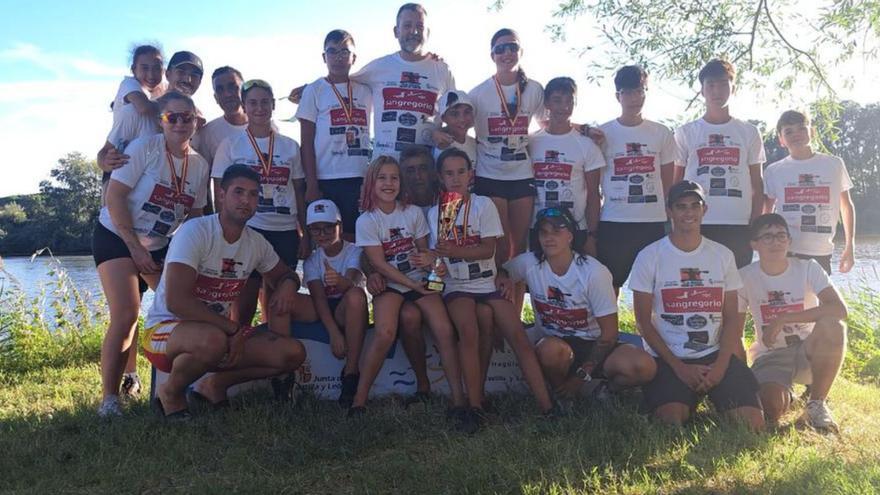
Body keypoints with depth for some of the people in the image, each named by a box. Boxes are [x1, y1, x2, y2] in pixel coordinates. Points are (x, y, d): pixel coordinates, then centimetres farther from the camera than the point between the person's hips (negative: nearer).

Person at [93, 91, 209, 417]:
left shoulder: (199, 165, 0)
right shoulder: (144, 148, -15)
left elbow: (194, 214, 8)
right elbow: (114, 197, -16)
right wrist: (136, 248, -17)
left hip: (161, 245, 5)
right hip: (116, 237, -5)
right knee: (126, 317, -17)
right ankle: (109, 396, -3)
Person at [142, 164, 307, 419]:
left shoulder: (257, 243, 2)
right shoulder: (195, 232, -18)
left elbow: (285, 274, 21)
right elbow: (176, 301, -26)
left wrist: (288, 283, -6)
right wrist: (233, 328, -23)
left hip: (222, 330, 6)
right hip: (165, 329, -6)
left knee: (293, 353, -10)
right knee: (213, 340, -41)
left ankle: (216, 384, 10)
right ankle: (171, 393, -7)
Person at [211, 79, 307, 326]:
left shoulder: (290, 146, 10)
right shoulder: (230, 145, 4)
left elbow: (299, 194, 11)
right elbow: (220, 194, 3)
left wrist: (306, 234, 6)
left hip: (285, 232, 2)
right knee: (245, 304, -1)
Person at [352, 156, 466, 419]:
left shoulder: (413, 212, 3)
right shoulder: (366, 221, -5)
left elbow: (423, 249, 9)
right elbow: (380, 265, -8)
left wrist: (428, 259, -16)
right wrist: (413, 285, -13)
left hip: (419, 280, 3)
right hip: (389, 284, -2)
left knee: (445, 330, -18)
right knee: (384, 333, -27)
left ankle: (458, 398, -10)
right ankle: (359, 400, -14)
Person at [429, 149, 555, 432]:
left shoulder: (483, 205, 2)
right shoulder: (434, 212, 10)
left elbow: (488, 250, -7)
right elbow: (435, 254, 12)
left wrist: (452, 251, -20)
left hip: (487, 282, 0)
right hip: (456, 286, 0)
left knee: (519, 336, -18)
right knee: (468, 330, -30)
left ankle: (547, 407, -17)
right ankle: (475, 408, -23)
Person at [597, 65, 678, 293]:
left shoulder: (662, 133, 8)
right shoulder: (602, 133, 2)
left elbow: (668, 183, 12)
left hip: (654, 223, 2)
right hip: (613, 223, -1)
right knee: (609, 285, 4)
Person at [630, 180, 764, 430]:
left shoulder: (722, 255, 8)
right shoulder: (650, 256, -2)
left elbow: (732, 318, 7)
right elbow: (643, 321, -3)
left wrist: (720, 365, -8)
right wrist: (678, 367, -11)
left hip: (715, 355, 3)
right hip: (668, 359, -2)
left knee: (753, 422, -15)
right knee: (672, 420, -26)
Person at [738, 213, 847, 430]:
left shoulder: (808, 268, -8)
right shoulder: (745, 277, -6)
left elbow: (840, 310, -24)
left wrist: (783, 319, -29)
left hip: (808, 352, 1)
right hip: (770, 357, -1)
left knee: (833, 325, -33)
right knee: (772, 408, -31)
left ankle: (817, 404, -12)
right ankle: (784, 393, 12)